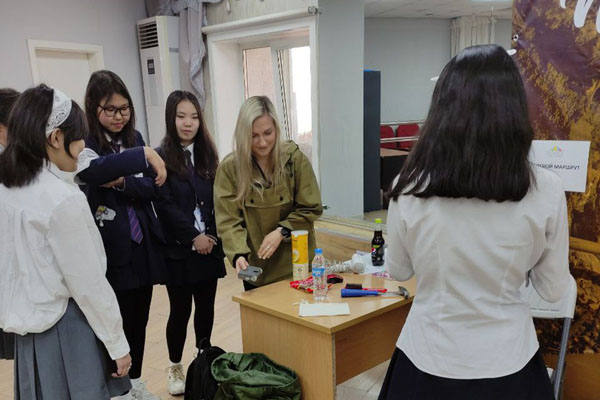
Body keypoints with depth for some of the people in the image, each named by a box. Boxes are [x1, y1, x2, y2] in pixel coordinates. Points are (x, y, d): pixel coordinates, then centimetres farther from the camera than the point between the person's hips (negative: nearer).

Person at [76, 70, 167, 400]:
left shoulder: (133, 137, 7)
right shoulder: (83, 142, -10)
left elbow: (153, 187, 2)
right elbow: (93, 170, -33)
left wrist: (122, 182, -15)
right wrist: (144, 155, -36)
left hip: (142, 244, 6)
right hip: (110, 249, -5)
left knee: (139, 317, 17)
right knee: (114, 320, 5)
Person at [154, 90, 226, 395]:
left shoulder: (207, 154, 7)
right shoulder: (161, 157, -7)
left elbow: (217, 201, 6)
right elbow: (165, 206, -12)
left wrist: (213, 236, -5)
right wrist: (194, 236, -14)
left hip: (208, 247, 4)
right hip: (179, 249, -4)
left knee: (206, 306, 12)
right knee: (180, 310, 5)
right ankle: (175, 367, 26)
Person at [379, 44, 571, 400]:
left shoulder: (410, 187, -17)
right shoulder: (546, 191, -16)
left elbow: (399, 271, 0)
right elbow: (554, 290, -3)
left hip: (428, 357, 0)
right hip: (506, 359, 1)